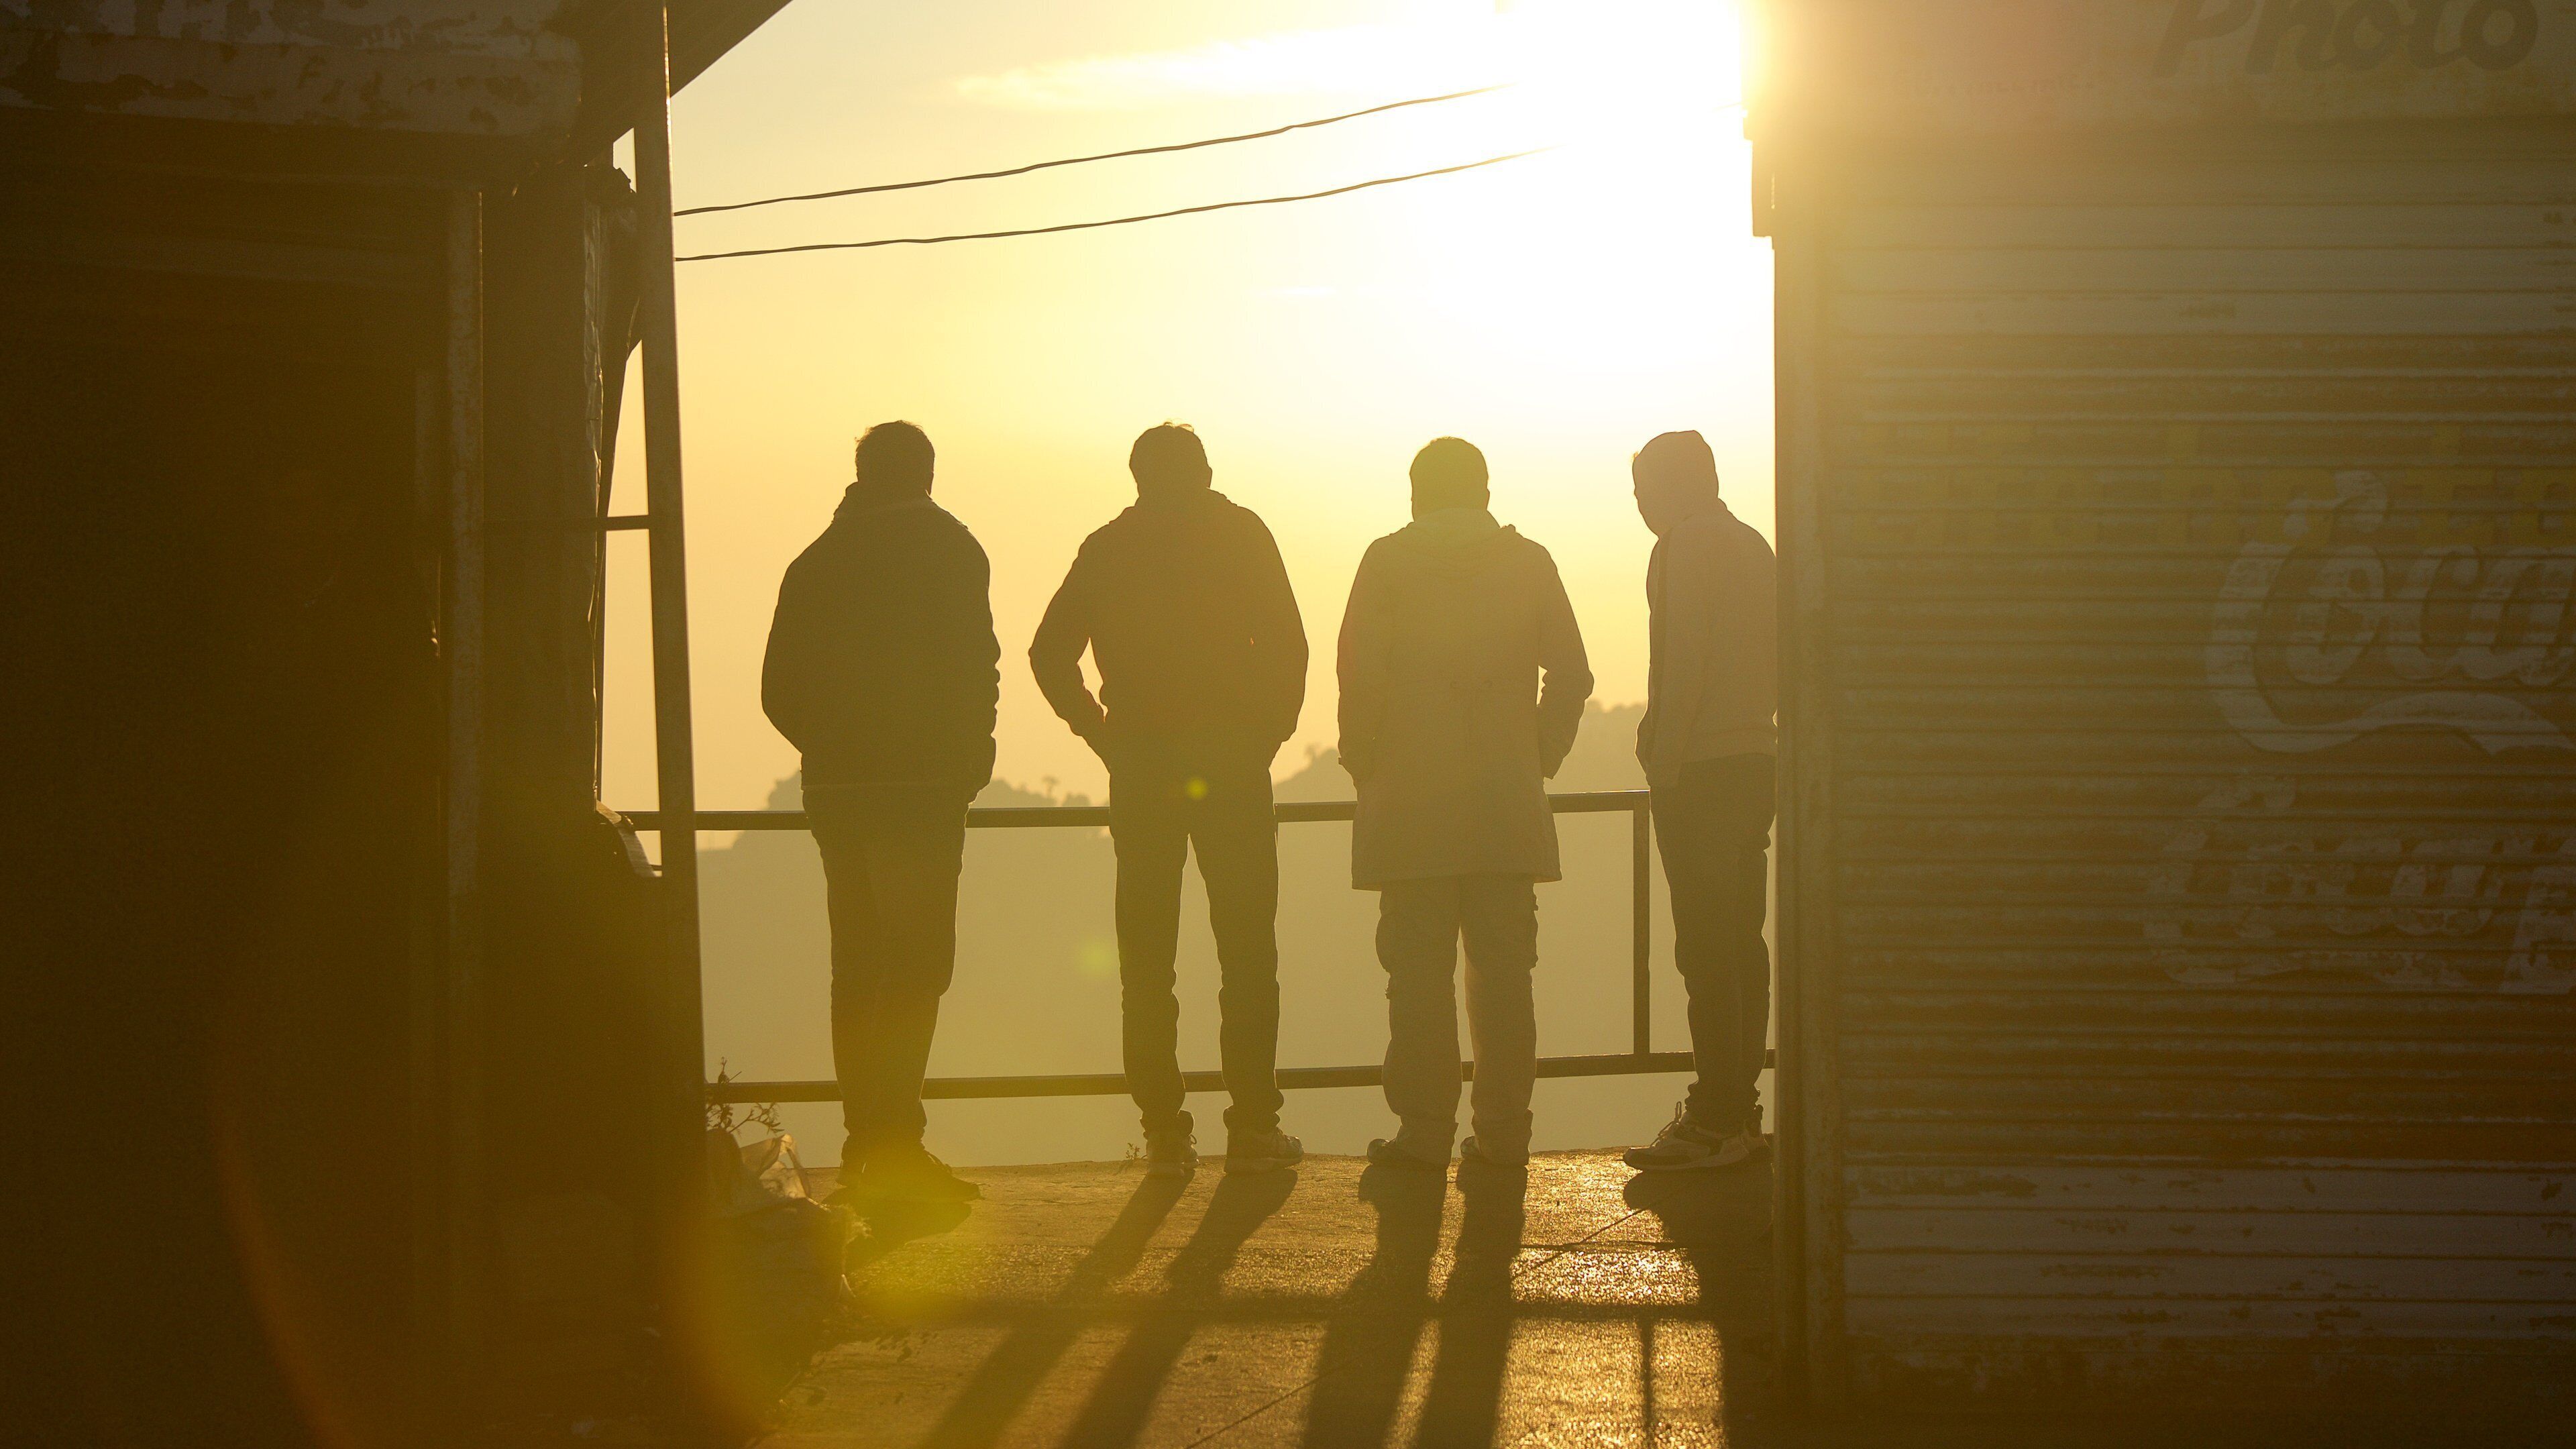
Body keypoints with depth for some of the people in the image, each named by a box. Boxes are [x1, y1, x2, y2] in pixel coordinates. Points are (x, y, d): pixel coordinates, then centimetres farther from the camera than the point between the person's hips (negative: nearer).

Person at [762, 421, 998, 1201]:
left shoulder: (816, 563, 13)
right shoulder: (947, 550, -1)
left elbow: (779, 689, 11)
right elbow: (974, 667, -10)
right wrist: (971, 756, 2)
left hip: (835, 787, 6)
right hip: (921, 785, -5)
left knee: (858, 962, 11)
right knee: (919, 960, -8)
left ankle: (865, 1143, 13)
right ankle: (894, 1140, -17)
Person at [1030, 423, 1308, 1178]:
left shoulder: (1105, 547, 10)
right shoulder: (1239, 533, 2)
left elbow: (1049, 653, 5)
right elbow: (1287, 642, -7)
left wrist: (1104, 736, 8)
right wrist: (1270, 732, 3)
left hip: (1139, 769, 2)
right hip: (1229, 764, -2)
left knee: (1145, 955, 5)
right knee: (1246, 947, 2)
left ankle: (1164, 1134, 2)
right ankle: (1252, 1127, -1)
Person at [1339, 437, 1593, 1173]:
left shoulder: (1389, 559, -1)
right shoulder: (1529, 561, 7)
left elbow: (1361, 672, -7)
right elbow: (1571, 676, 4)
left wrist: (1365, 766, 5)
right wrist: (1538, 760, 14)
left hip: (1412, 800, -2)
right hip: (1509, 802, 2)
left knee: (1419, 972, 0)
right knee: (1503, 969, 6)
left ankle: (1424, 1130, -1)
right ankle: (1504, 1131, 6)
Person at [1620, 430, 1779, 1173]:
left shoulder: (1684, 548, -8)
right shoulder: (1753, 546, 18)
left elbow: (1682, 662, -16)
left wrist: (1663, 758, -15)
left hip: (1701, 771, -9)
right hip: (1756, 758, 9)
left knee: (1705, 947, -10)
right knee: (1742, 939, 11)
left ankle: (1716, 1120, -12)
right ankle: (1738, 1108, 15)